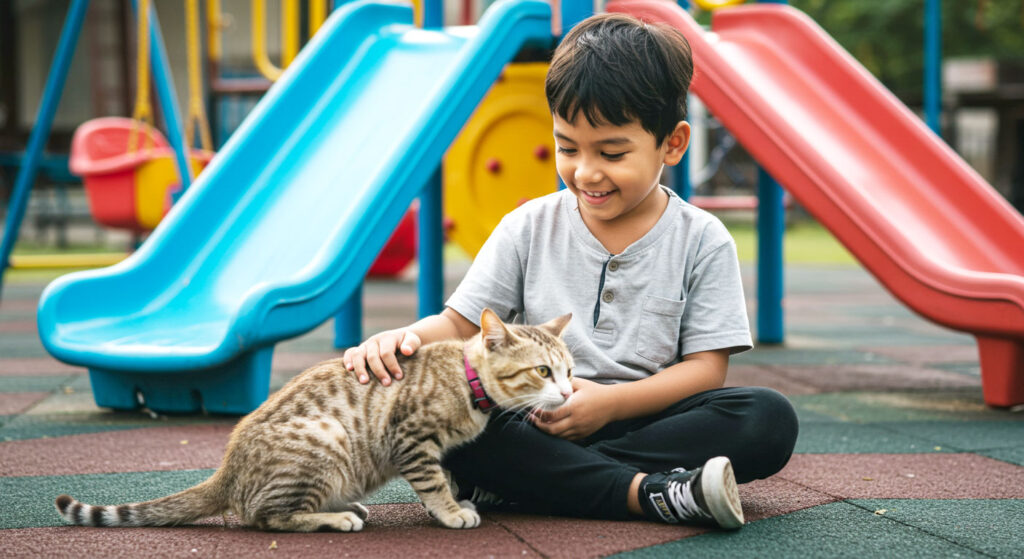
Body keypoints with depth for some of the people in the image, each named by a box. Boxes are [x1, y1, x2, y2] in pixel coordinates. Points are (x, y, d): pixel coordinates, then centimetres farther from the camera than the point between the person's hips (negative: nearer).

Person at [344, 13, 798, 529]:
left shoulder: (701, 241, 1)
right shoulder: (529, 229, 6)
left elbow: (707, 367, -4)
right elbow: (459, 324, 4)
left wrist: (611, 402, -19)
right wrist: (403, 338, -20)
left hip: (645, 422, 0)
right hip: (535, 426, 1)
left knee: (771, 419, -29)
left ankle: (523, 483, -30)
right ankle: (648, 492, -34)